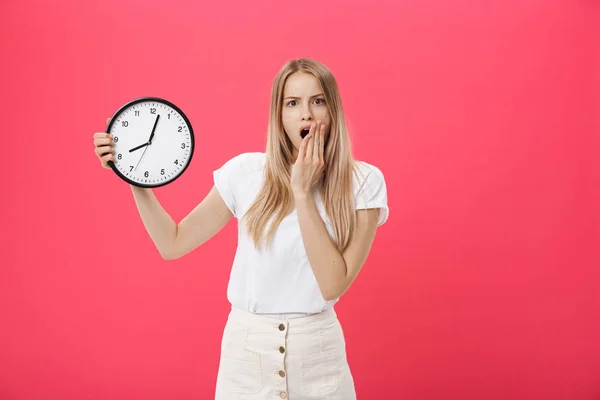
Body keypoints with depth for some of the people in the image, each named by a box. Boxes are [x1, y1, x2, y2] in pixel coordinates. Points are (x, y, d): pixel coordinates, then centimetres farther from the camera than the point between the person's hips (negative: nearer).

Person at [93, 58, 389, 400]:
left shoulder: (364, 182, -9)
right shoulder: (246, 171, -5)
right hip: (247, 349, 2)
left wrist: (303, 192, -19)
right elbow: (173, 244, 0)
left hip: (318, 354, -1)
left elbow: (334, 285, -17)